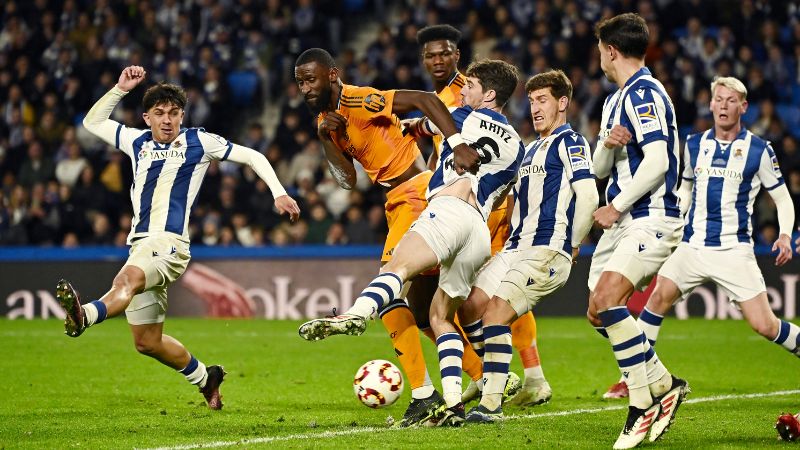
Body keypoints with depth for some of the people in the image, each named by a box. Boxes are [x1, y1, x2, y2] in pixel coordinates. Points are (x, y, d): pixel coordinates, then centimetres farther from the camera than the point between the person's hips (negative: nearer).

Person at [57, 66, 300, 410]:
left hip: (169, 243, -7)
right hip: (140, 244, 7)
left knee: (127, 279, -39)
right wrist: (121, 88, 16)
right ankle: (205, 378, 27)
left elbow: (252, 157, 14)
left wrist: (278, 193, 5)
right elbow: (93, 122, 27)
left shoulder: (198, 142, 8)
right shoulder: (137, 142, 20)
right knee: (147, 342, 7)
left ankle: (83, 317, -68)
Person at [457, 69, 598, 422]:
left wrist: (572, 244, -8)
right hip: (516, 247, 9)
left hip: (546, 252, -9)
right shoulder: (533, 148, 23)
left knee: (495, 315, -18)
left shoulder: (569, 142, -5)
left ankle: (491, 405, -14)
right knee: (469, 310, 4)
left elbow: (588, 195, -14)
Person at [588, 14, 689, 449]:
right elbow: (600, 169, 18)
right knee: (599, 313, 7)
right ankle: (664, 384, 19)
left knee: (607, 299, -25)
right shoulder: (614, 101, 19)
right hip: (623, 221, 10)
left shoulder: (644, 93, -12)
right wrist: (608, 144, -4)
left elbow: (657, 162, -21)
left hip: (652, 218, -10)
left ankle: (644, 405, -18)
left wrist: (615, 207, -15)